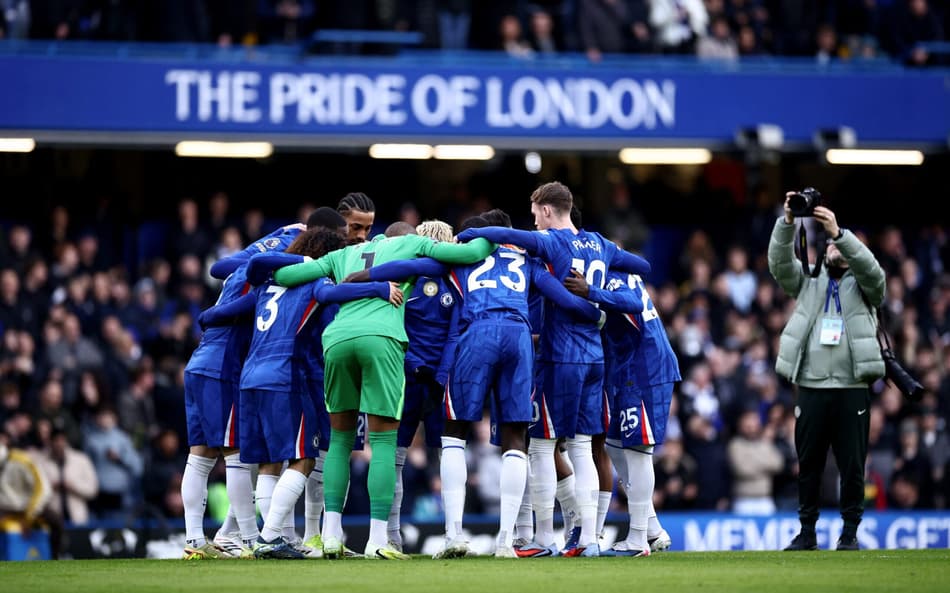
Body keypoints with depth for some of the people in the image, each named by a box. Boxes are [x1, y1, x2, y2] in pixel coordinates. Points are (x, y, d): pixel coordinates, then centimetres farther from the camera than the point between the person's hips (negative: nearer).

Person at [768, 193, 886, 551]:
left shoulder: (863, 286, 11)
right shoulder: (808, 282, 16)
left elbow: (869, 267, -11)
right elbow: (780, 264, 0)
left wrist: (839, 232, -24)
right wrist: (787, 223, -16)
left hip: (852, 388, -2)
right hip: (811, 387, 2)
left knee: (852, 464, -2)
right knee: (808, 463, 4)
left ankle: (850, 532, 4)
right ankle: (807, 531, 10)